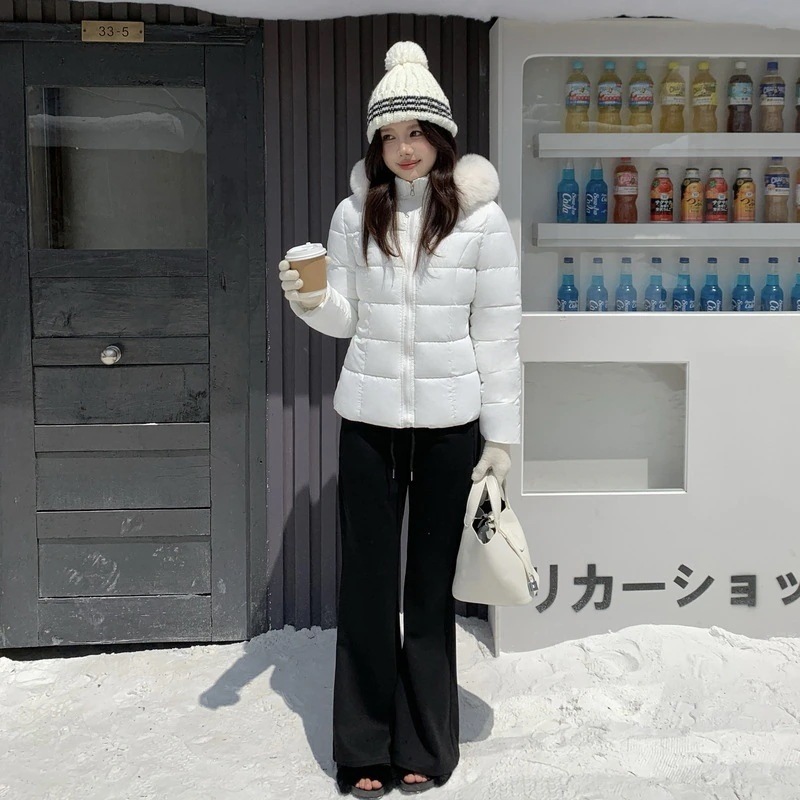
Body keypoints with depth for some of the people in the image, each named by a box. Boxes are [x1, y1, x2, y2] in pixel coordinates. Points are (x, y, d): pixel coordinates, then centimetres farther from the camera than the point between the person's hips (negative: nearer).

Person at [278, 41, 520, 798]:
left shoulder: (481, 218, -5)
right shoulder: (355, 212, 2)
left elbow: (498, 333, -3)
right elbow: (345, 317, 8)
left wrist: (501, 434, -4)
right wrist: (309, 301, -14)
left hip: (450, 423, -2)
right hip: (368, 419, 2)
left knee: (432, 584, 8)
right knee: (367, 580, 7)